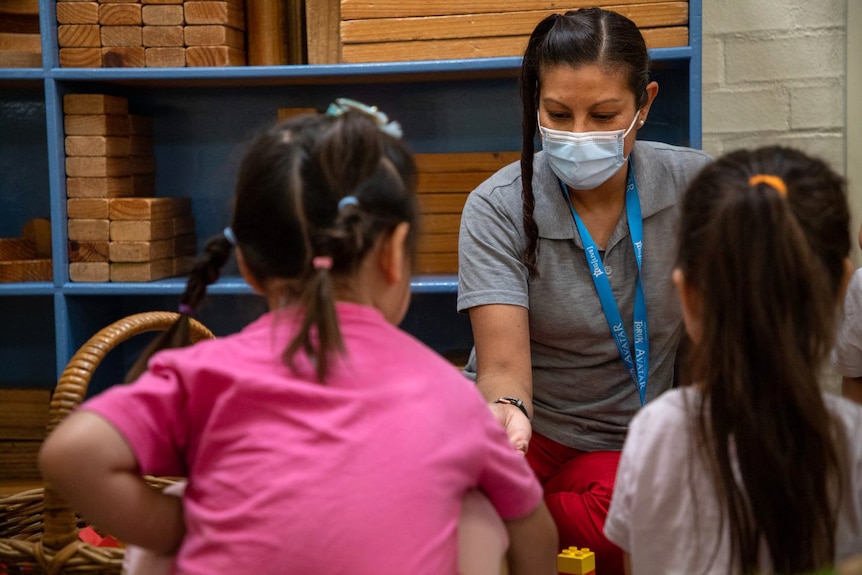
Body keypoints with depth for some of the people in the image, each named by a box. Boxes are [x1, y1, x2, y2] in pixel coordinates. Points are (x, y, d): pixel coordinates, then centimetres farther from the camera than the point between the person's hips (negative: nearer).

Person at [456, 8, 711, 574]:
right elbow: (503, 366, -18)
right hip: (519, 425, 0)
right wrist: (506, 410, -41)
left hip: (626, 444, 1)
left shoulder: (694, 183, -6)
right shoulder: (498, 208, -11)